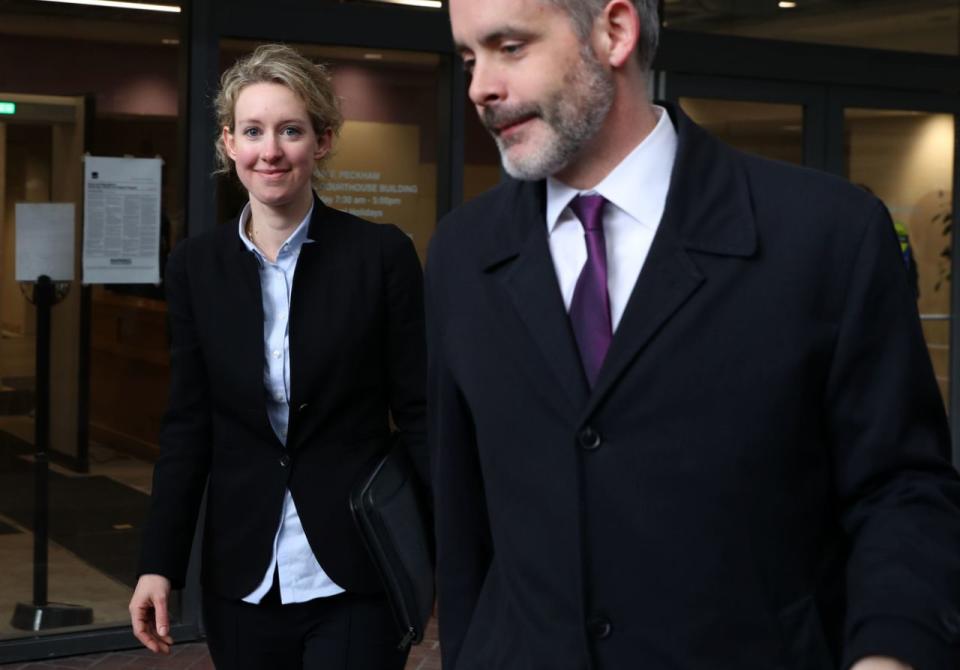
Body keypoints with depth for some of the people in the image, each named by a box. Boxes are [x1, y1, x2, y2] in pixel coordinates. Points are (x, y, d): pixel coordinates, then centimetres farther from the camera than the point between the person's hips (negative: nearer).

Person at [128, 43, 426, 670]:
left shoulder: (383, 254, -5)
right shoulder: (197, 264, 3)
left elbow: (419, 416, -4)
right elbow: (188, 425, 6)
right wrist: (159, 565, 1)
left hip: (354, 578, -3)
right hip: (243, 582, 3)